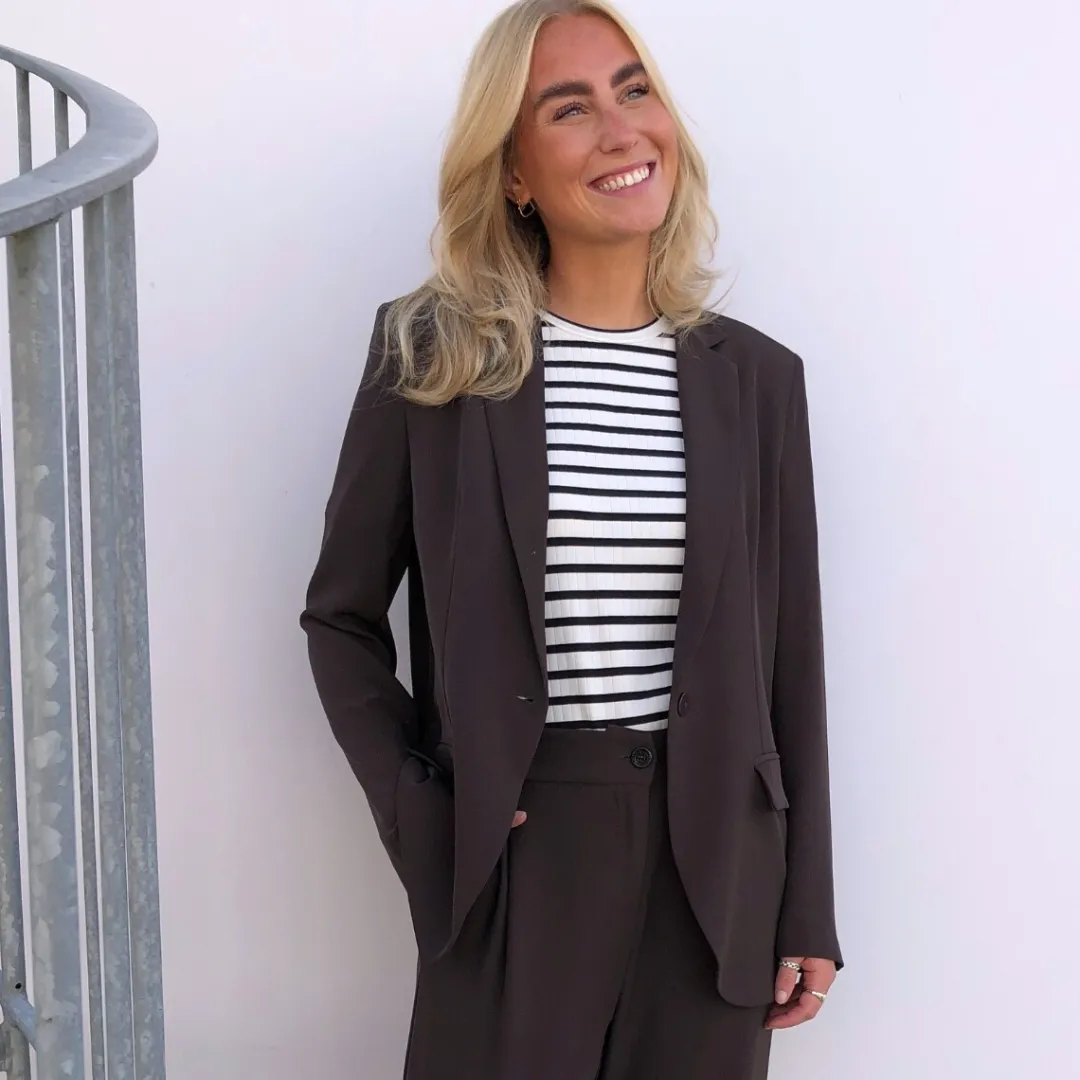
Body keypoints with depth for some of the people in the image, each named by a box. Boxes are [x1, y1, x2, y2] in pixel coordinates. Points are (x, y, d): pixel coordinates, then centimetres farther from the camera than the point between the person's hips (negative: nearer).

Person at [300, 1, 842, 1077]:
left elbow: (788, 656, 4)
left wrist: (808, 912, 5)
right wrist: (414, 809, -6)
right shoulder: (434, 355, -4)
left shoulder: (756, 376, 2)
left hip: (716, 857, 2)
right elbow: (341, 616, 4)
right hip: (515, 855, -2)